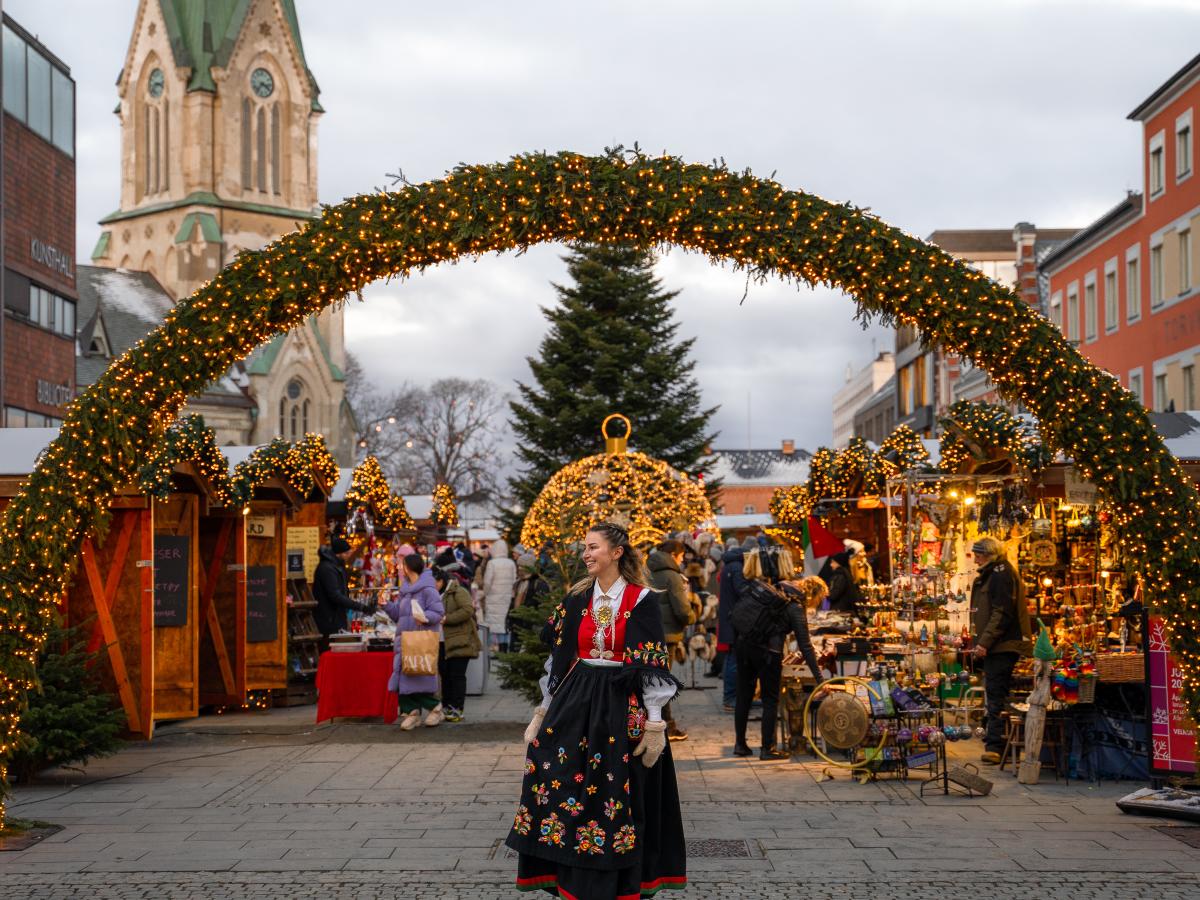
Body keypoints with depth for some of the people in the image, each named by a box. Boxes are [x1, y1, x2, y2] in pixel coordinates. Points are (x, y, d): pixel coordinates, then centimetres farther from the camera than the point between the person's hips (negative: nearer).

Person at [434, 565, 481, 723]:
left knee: (457, 675, -7)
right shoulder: (439, 595, 19)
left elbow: (468, 610, -20)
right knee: (445, 675, 9)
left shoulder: (458, 592, -8)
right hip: (444, 643, 8)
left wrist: (446, 619, -20)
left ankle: (457, 710, -5)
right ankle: (446, 707, 16)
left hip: (460, 642, -8)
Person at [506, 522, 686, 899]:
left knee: (615, 795, 0)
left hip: (621, 704, -4)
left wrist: (654, 722, -11)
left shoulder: (642, 600, -6)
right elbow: (559, 656, 12)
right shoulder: (576, 599, 8)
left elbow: (652, 664, -7)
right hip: (575, 701, 4)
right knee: (557, 784, 0)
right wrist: (545, 710, 11)